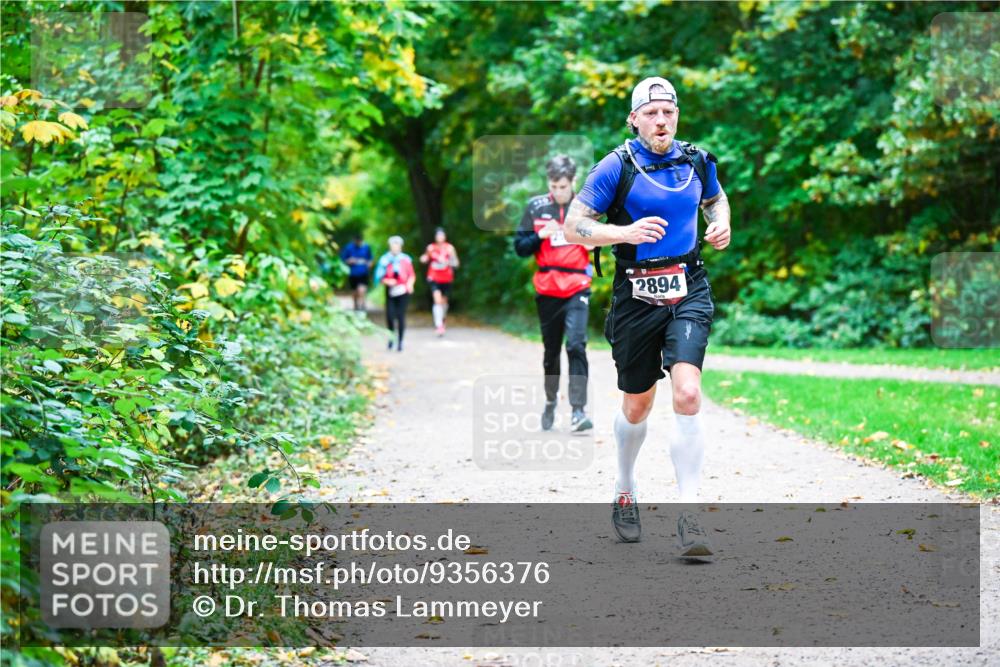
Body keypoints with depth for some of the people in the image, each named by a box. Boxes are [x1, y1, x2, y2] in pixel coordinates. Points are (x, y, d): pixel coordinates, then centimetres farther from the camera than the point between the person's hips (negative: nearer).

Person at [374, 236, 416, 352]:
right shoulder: (385, 260, -1)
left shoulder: (405, 259, 1)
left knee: (401, 316, -2)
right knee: (390, 315, -10)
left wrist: (410, 284, -9)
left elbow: (412, 275, 9)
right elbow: (379, 277, 2)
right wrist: (387, 281, -16)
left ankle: (400, 341, 9)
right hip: (390, 291, 0)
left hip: (403, 291, 0)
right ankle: (391, 337, 16)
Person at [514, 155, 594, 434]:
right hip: (546, 290, 2)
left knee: (576, 345, -16)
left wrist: (592, 242, -7)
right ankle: (550, 402, 32)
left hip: (577, 288, -2)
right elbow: (519, 247, 4)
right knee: (551, 350, 12)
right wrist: (541, 235, -13)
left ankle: (578, 410, -18)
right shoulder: (536, 207, 4)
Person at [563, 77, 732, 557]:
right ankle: (624, 494, 39)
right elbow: (573, 228, -8)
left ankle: (688, 516, -14)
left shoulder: (697, 161, 4)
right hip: (636, 297, -1)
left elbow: (716, 198, 26)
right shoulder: (617, 167, -7)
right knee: (637, 405, 11)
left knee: (688, 395, -18)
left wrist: (721, 225, 4)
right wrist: (625, 232, -24)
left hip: (689, 292, 1)